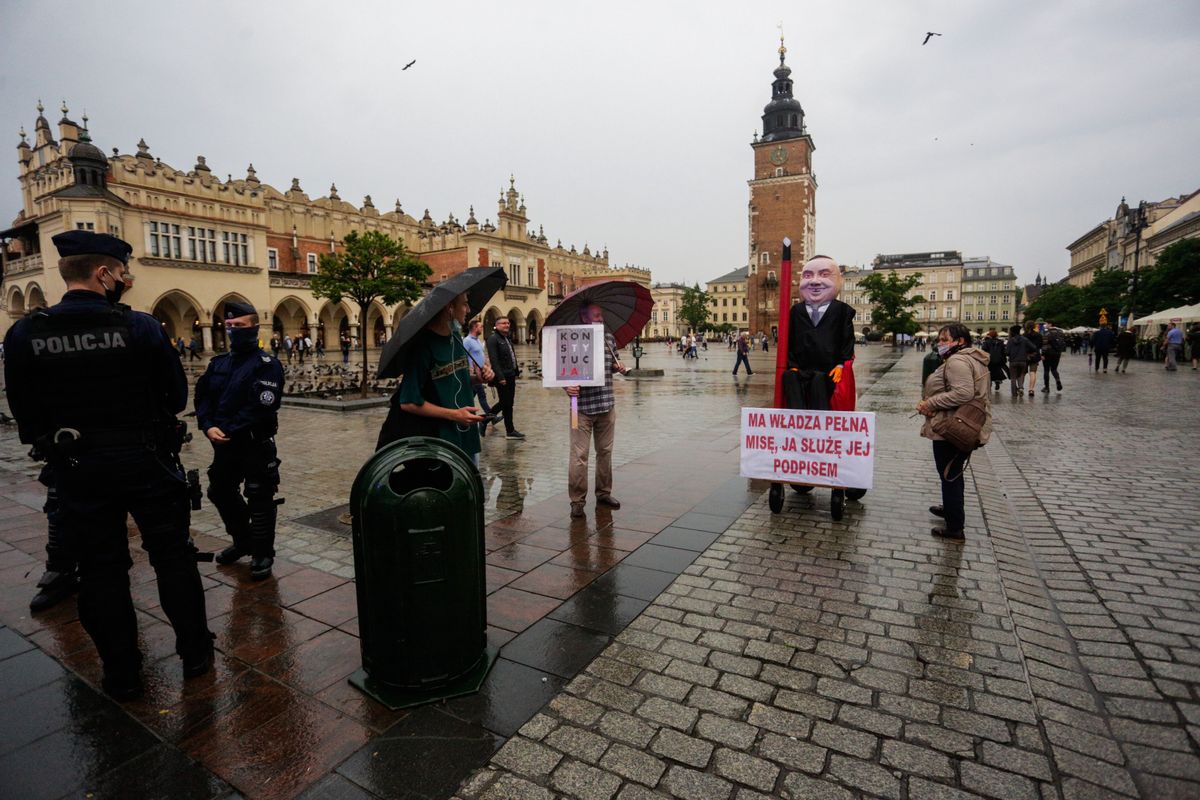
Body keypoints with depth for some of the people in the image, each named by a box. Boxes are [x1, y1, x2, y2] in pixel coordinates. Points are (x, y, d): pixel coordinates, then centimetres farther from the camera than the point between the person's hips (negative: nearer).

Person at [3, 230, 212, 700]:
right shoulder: (140, 327, -12)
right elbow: (177, 397, -6)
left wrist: (59, 445, 18)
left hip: (78, 471, 2)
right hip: (146, 462, -2)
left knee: (101, 569, 13)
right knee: (172, 556, 12)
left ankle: (122, 674, 24)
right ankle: (195, 652, 24)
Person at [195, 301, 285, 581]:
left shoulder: (267, 364, -10)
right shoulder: (218, 363, 12)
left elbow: (262, 406, -19)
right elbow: (203, 396, 7)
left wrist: (228, 430, -20)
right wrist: (208, 427, -10)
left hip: (256, 443, -8)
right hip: (223, 443, 8)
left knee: (260, 500, 0)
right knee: (220, 492, 19)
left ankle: (262, 554, 13)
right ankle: (243, 541, 38)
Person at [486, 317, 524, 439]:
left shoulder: (508, 338, 18)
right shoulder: (493, 339, -10)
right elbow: (494, 360, -17)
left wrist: (515, 372, 13)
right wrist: (500, 377, -22)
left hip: (510, 376, 9)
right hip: (502, 377, -9)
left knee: (508, 403, 13)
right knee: (506, 404, -1)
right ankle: (510, 431, 7)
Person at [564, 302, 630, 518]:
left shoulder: (609, 338, 8)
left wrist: (618, 366, 0)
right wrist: (567, 387, -22)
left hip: (607, 405, 5)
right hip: (582, 405, -5)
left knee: (605, 451, 14)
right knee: (579, 455, -3)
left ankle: (604, 493, 29)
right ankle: (577, 500, 10)